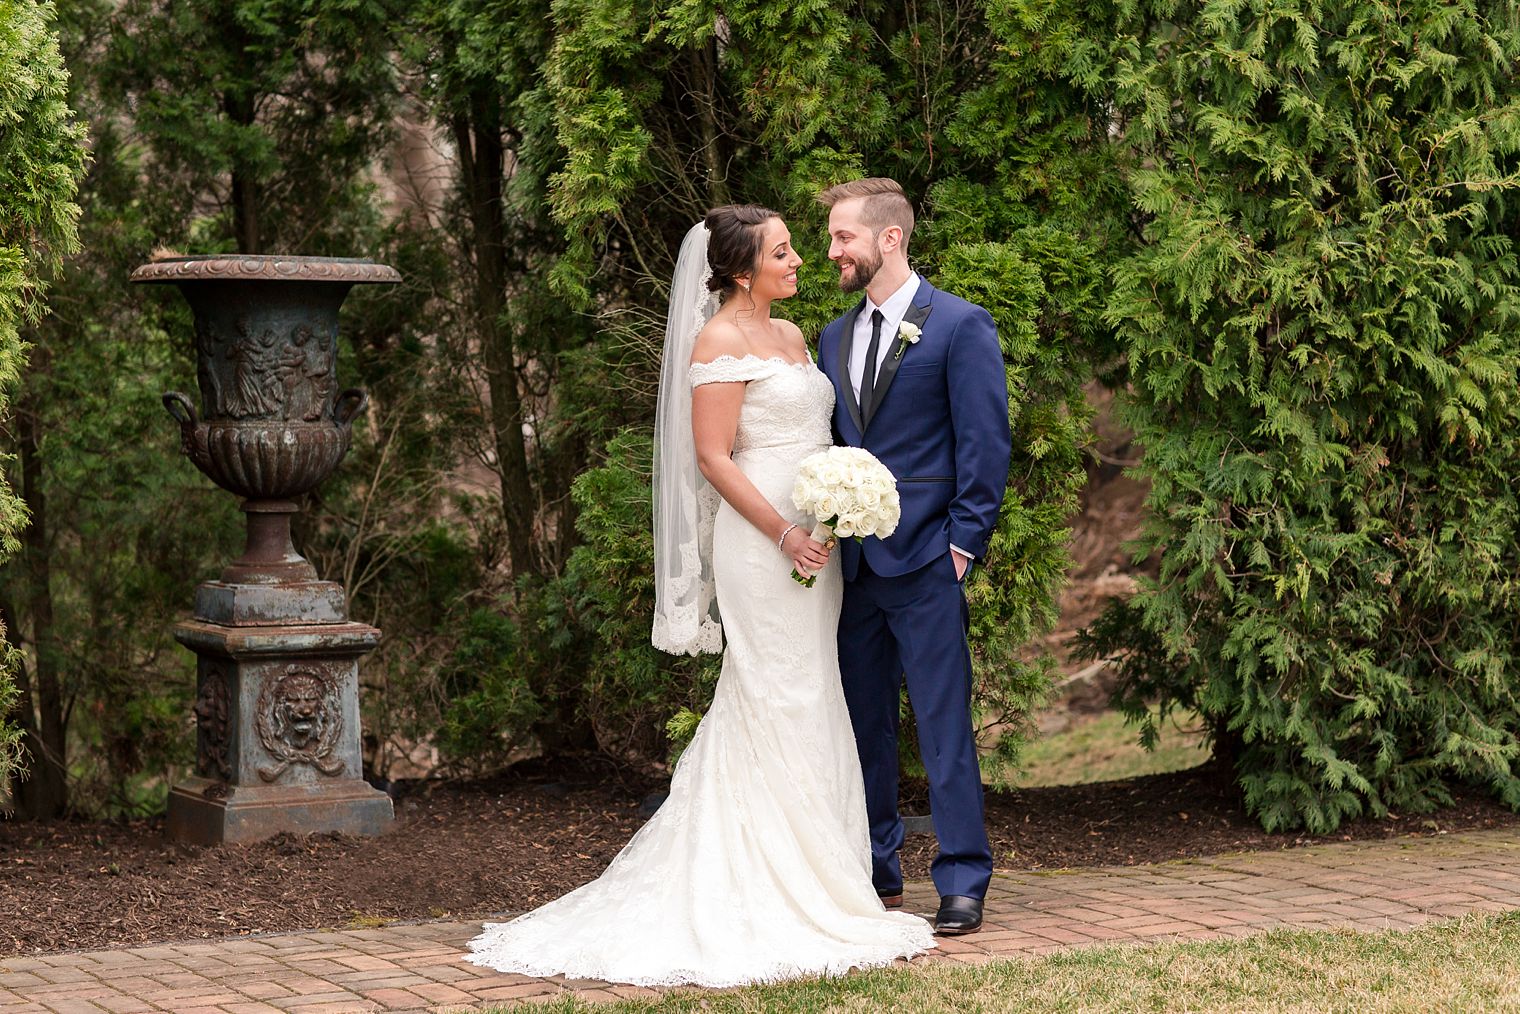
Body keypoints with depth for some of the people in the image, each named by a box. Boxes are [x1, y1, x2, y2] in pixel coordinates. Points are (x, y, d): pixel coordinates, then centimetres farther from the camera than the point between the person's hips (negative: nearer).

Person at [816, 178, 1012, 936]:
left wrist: (963, 542, -12)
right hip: (852, 563, 6)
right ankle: (875, 874, 21)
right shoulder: (834, 338, 15)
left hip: (924, 561, -6)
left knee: (944, 725, -4)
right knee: (863, 724, 11)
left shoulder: (960, 326, -4)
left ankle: (962, 884, 2)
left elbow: (985, 442, -7)